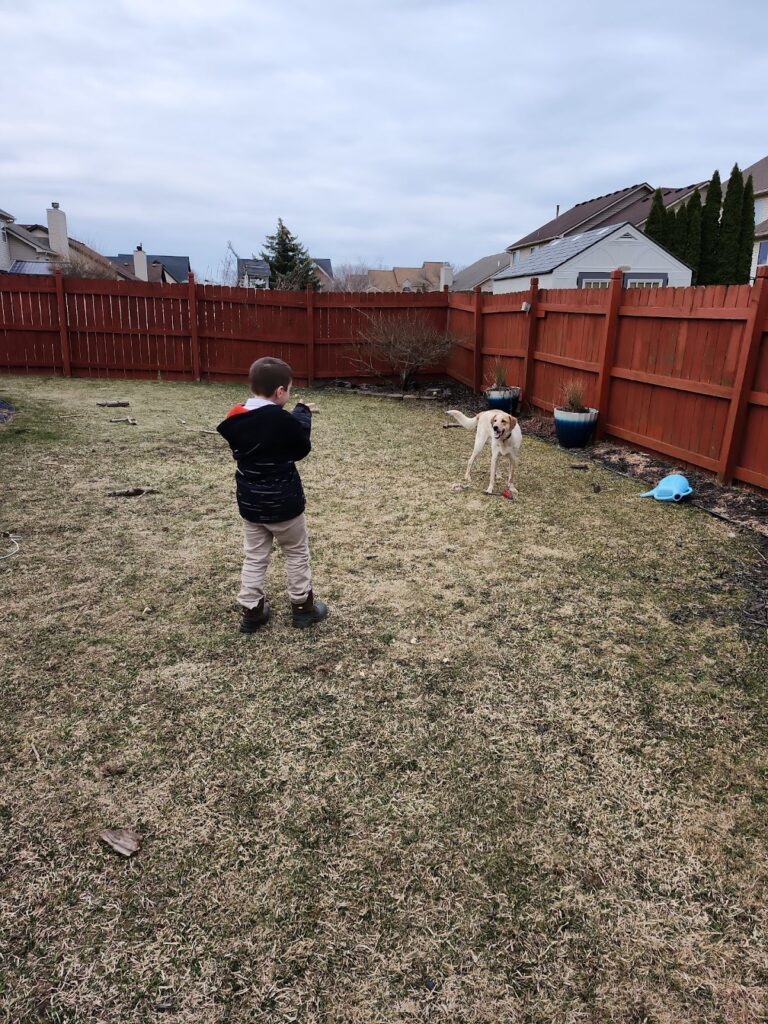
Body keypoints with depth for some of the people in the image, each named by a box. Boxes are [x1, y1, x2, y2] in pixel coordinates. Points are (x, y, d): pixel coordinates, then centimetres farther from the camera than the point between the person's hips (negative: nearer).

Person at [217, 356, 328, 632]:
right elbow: (302, 449, -6)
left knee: (255, 556, 16)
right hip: (282, 503, -5)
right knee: (297, 553, 14)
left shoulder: (236, 420, -2)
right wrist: (302, 414, 7)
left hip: (250, 502, 5)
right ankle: (302, 606, 25)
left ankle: (251, 611, 21)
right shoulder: (284, 421, -22)